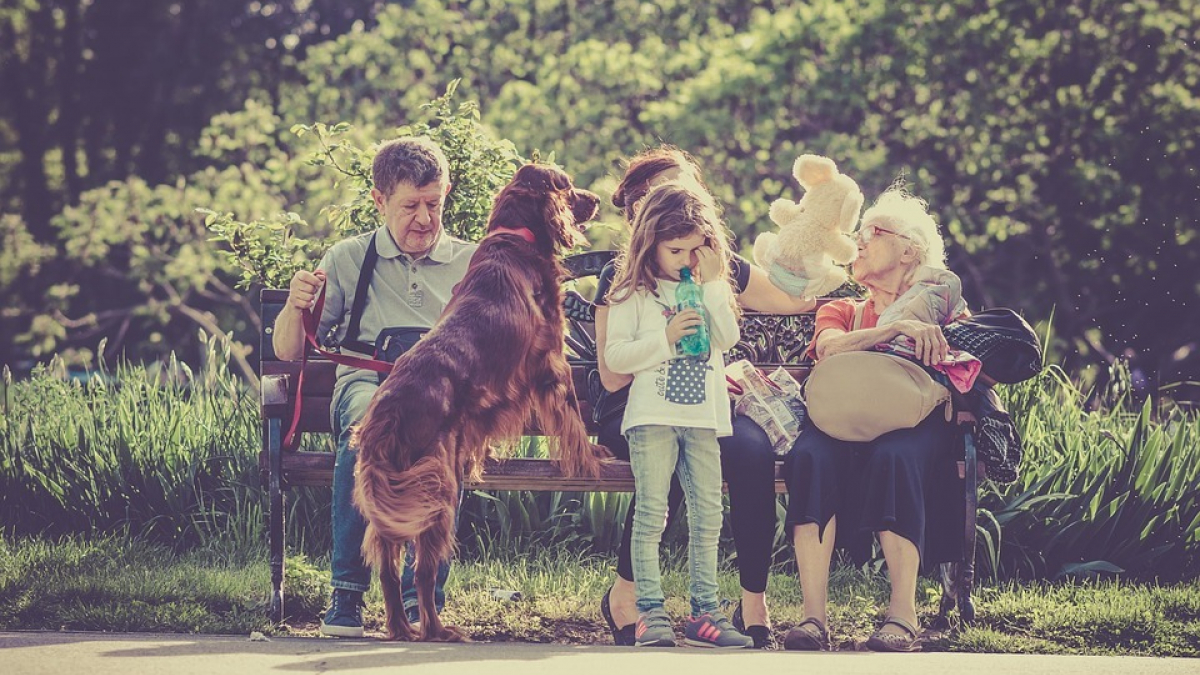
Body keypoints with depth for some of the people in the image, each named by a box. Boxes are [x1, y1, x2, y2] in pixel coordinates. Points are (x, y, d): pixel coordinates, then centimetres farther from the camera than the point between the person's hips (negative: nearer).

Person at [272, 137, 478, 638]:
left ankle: (422, 594, -35)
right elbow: (288, 351, 16)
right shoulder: (348, 259, 18)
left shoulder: (470, 263, 19)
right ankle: (347, 592, -34)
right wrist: (295, 307, -6)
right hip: (367, 383, 0)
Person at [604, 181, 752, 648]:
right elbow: (614, 356, -5)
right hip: (653, 415, -4)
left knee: (707, 516, 4)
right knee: (651, 514, -8)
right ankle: (650, 612, -9)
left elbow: (728, 338, 0)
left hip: (704, 414, 4)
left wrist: (711, 285, -6)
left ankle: (704, 612, 8)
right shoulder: (633, 294, 2)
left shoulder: (713, 289, 14)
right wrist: (665, 339, -13)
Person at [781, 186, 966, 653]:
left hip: (915, 427, -2)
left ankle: (903, 614, -41)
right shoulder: (841, 312, 26)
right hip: (846, 424, 2)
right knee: (811, 454, -34)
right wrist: (897, 329, -14)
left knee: (894, 455, -39)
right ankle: (813, 616, -42)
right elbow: (830, 348, 0)